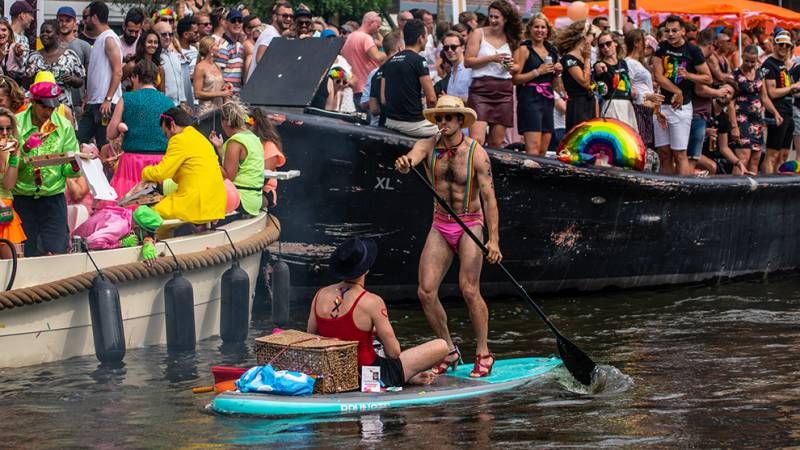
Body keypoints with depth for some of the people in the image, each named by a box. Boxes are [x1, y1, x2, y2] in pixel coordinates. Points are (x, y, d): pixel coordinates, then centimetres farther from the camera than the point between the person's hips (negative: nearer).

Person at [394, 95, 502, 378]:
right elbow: (411, 159, -23)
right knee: (426, 291, -5)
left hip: (470, 225, -4)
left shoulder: (476, 153, -12)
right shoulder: (428, 147, -2)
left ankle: (484, 354, -2)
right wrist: (404, 164, -49)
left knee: (469, 289, -16)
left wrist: (493, 239, -24)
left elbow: (488, 197, -15)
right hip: (440, 226, 4)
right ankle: (449, 352, 11)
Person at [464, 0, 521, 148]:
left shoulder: (511, 39, 12)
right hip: (481, 88, -4)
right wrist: (491, 58, -14)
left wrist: (512, 67, 0)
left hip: (504, 91, 4)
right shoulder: (479, 34, 2)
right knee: (476, 140, -17)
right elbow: (467, 61, -6)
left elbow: (517, 66, 23)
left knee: (497, 142, 6)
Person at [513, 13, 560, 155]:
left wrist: (557, 73, 8)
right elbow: (515, 78, -11)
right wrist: (538, 71, -14)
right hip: (530, 99, -7)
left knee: (543, 150, 6)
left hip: (548, 100, 7)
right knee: (533, 147, -16)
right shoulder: (524, 49, -2)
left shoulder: (551, 51, 17)